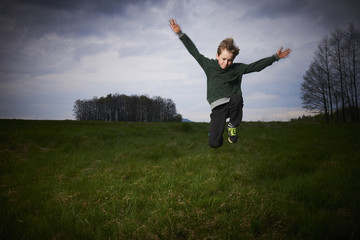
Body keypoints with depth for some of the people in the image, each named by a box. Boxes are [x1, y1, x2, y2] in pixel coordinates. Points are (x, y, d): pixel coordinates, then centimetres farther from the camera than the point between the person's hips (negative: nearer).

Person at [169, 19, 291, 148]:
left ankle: (232, 125, -7)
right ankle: (216, 124, 24)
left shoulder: (237, 68, 6)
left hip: (233, 103, 1)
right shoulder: (209, 65, 4)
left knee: (237, 98, -39)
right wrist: (180, 33, 5)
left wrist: (275, 57, 8)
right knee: (214, 143, -15)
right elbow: (194, 51, 6)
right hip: (218, 107, -1)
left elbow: (257, 66, 12)